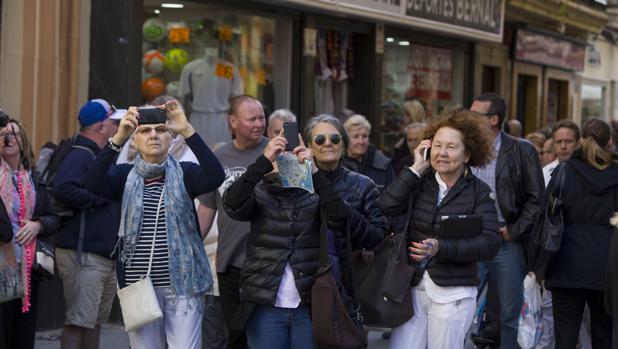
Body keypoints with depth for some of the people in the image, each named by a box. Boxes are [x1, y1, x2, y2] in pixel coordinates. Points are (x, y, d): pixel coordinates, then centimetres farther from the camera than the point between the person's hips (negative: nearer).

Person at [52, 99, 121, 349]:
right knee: (78, 321, -10)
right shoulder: (79, 156, -13)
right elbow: (63, 189, -30)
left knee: (95, 321, 15)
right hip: (83, 254, -10)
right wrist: (100, 197, -21)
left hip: (106, 254, 10)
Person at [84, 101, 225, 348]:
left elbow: (215, 177, -19)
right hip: (138, 284, 2)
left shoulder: (184, 173, 1)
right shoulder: (125, 175, 4)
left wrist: (187, 131, -26)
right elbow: (93, 184, -16)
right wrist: (118, 138, -26)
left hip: (182, 283, -2)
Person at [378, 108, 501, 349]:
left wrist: (441, 248, -21)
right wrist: (416, 169, -8)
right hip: (414, 286, 2)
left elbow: (490, 244, -12)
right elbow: (387, 208, -11)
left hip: (454, 292, -2)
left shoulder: (479, 191, -1)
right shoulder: (420, 182, 6)